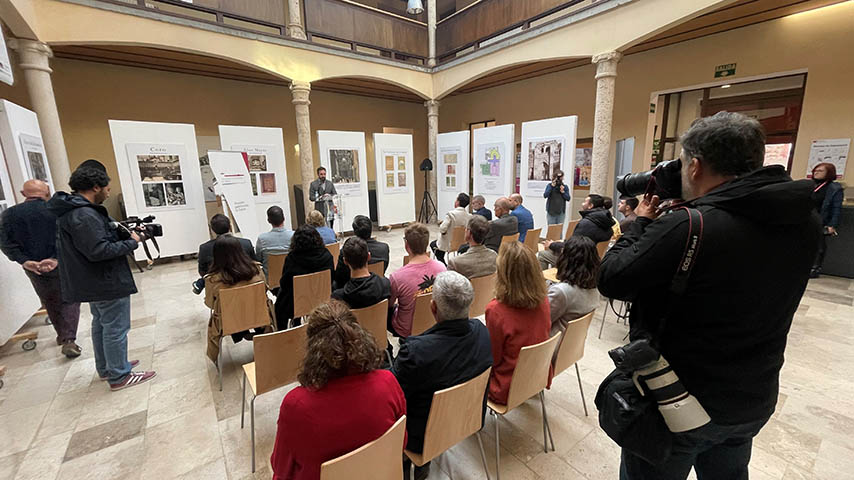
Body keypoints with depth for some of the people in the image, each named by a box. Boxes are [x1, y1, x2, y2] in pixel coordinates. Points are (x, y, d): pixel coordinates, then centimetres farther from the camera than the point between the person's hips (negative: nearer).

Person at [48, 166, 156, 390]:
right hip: (107, 282, -11)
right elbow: (98, 251, -29)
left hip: (93, 282, 11)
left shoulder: (71, 210, 10)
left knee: (101, 324, 22)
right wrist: (132, 242, -18)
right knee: (116, 329, 0)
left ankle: (105, 368, 37)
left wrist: (126, 233, 4)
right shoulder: (84, 215, -23)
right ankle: (119, 376, 12)